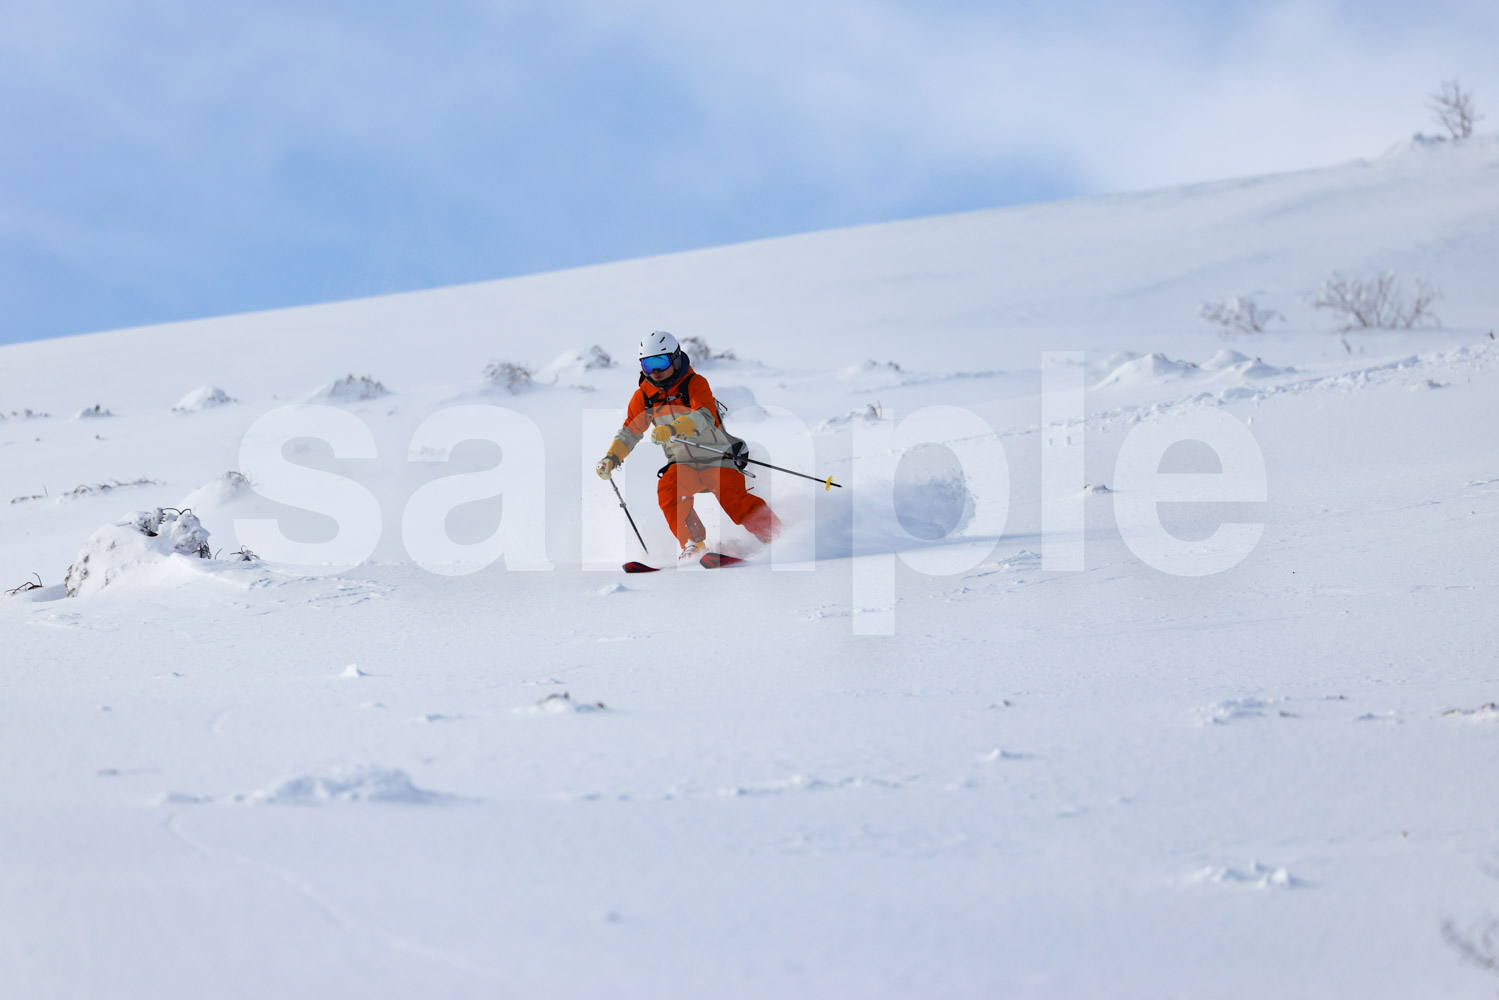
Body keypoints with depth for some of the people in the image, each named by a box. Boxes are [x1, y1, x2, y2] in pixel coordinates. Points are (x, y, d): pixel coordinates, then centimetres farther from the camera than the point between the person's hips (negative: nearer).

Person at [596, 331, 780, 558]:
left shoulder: (695, 384, -13)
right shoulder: (644, 396, 3)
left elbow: (705, 418, -31)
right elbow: (630, 432, 17)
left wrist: (674, 429, -48)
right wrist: (612, 457, 0)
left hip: (718, 460, -4)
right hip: (683, 466, 4)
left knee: (735, 501, -26)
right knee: (668, 489, -26)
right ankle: (693, 546, -19)